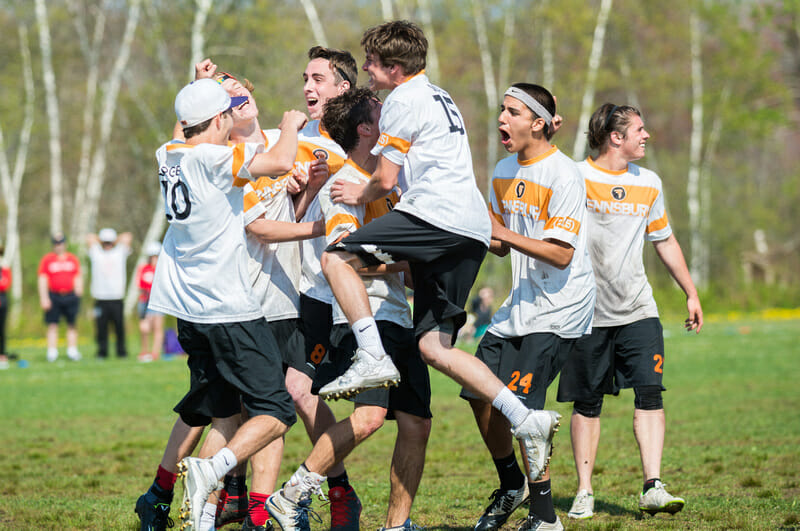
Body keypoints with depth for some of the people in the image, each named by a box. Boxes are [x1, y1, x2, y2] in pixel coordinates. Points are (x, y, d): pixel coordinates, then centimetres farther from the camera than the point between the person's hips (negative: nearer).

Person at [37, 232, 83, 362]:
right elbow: (42, 280, -1)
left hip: (70, 296, 2)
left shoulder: (73, 259, 11)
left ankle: (72, 351, 11)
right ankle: (52, 352, -1)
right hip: (53, 296, -2)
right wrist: (44, 298, -9)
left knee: (72, 324, 5)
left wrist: (78, 291, -1)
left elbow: (78, 277, 14)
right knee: (52, 325, -3)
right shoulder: (47, 259, 3)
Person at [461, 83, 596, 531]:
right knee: (480, 392, 7)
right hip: (521, 304, 8)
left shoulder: (564, 176, -16)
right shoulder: (504, 172, 9)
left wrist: (503, 233, -24)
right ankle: (511, 486, 30)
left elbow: (561, 254, -20)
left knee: (520, 404, -15)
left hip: (559, 308, -8)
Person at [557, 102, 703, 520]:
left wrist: (691, 293, 20)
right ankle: (584, 492, 12)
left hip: (637, 310, 3)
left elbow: (665, 241, 20)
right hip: (587, 312, -3)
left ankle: (652, 488, -13)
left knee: (649, 392, -11)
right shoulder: (575, 178, -5)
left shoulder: (648, 183, 11)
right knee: (587, 403, 3)